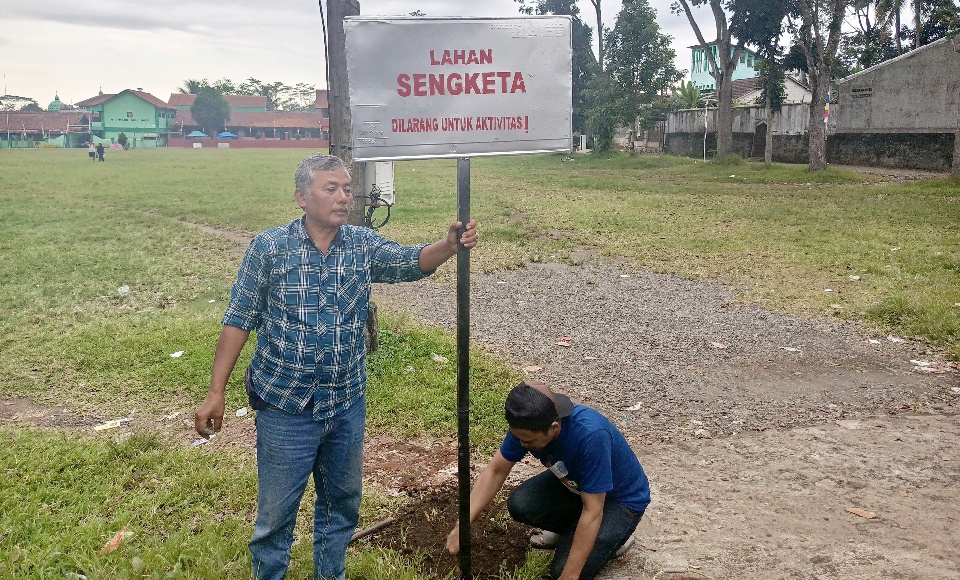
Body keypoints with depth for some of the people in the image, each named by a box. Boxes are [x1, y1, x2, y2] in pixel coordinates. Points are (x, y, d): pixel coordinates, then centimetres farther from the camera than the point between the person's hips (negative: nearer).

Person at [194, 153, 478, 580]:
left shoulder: (363, 244, -1)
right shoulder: (269, 248, -10)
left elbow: (410, 262, -18)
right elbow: (238, 322, -6)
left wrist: (449, 245, -39)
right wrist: (216, 392, -8)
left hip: (348, 404, 4)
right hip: (285, 405, -3)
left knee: (342, 503, 20)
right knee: (275, 511, 9)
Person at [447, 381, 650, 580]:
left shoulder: (591, 435, -40)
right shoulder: (526, 424, -22)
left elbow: (592, 512, -34)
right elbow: (496, 471, -10)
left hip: (622, 499, -6)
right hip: (573, 483, 6)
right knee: (520, 505, -19)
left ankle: (615, 535, 7)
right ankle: (570, 530, 9)